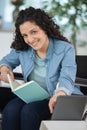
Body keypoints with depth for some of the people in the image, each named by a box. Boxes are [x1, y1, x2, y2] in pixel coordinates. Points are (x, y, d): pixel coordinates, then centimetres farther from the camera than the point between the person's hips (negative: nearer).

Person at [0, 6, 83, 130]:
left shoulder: (65, 49, -12)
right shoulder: (21, 49, 2)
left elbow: (67, 79, -25)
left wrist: (59, 94, -50)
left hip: (62, 98, -4)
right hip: (32, 96, 4)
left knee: (29, 111, -33)